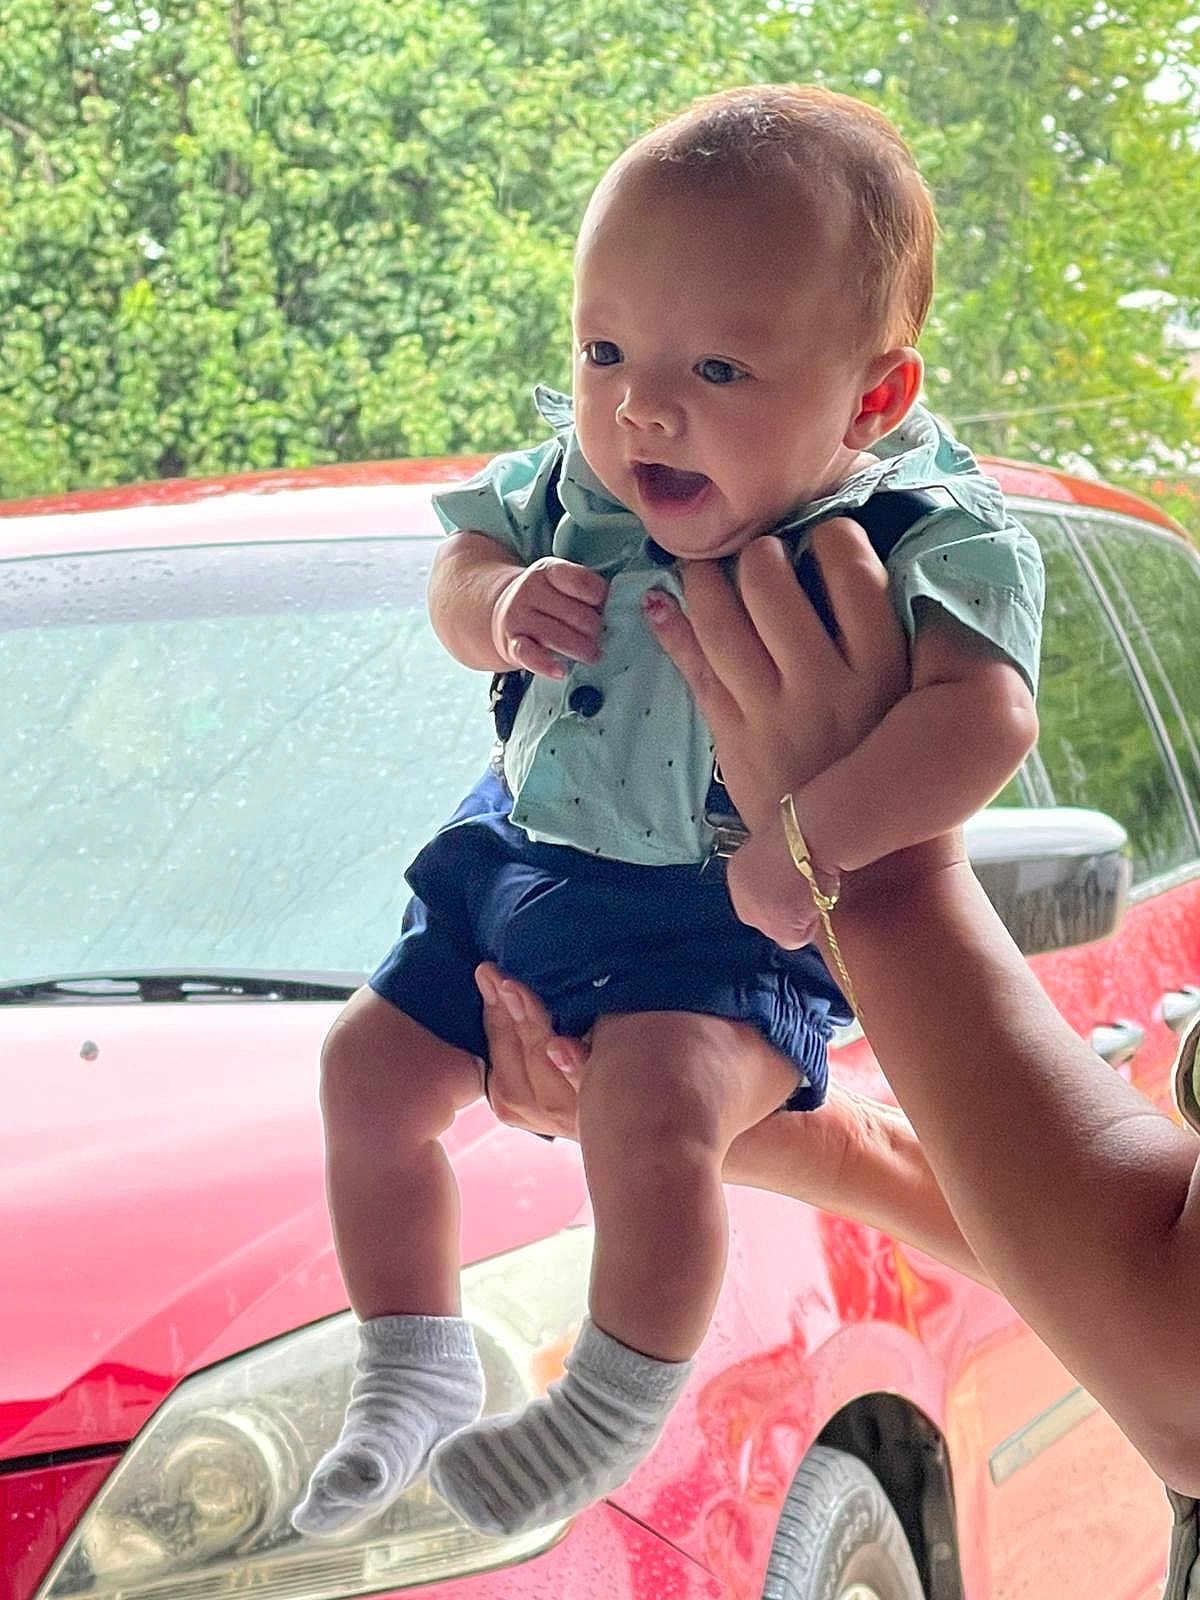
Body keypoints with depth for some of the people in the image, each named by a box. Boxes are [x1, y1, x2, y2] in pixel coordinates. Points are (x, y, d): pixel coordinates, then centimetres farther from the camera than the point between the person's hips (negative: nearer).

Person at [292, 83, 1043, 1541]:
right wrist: (501, 606, -17)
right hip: (524, 863, 7)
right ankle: (414, 1374, 28)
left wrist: (807, 842, -45)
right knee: (371, 1067, 11)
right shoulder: (580, 483, -7)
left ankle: (619, 1403, -9)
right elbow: (459, 572, 7)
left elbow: (987, 711, -36)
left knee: (655, 1102, -32)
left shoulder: (919, 538, -23)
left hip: (730, 925, -7)